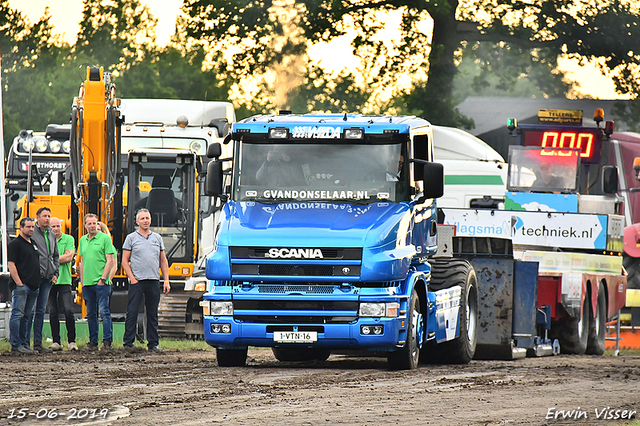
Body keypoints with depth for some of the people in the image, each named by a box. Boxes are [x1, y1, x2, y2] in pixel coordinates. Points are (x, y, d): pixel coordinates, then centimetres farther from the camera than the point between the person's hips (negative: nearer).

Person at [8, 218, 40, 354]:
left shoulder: (33, 244, 20)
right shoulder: (15, 244, -5)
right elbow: (11, 265, -12)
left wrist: (38, 283, 18)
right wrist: (19, 283, -17)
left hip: (33, 286, 8)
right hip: (21, 286, -8)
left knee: (26, 316, 10)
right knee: (17, 315, -8)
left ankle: (24, 343, 13)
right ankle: (15, 344, -8)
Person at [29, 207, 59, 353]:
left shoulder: (51, 235, 16)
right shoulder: (32, 233, -5)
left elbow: (56, 256, 25)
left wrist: (55, 273, 13)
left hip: (47, 278, 7)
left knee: (41, 311, 8)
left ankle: (38, 343, 10)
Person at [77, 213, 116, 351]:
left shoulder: (105, 238, -2)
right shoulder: (83, 240, 15)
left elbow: (110, 261, -6)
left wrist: (103, 279, -12)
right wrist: (82, 281, 14)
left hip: (101, 283, -6)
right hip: (87, 283, 6)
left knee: (104, 311, -10)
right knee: (91, 313, 8)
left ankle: (107, 341, -10)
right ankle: (93, 342, 13)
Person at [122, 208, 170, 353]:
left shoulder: (157, 238, 14)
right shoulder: (131, 238, 4)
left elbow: (163, 261, 16)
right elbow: (125, 261, 2)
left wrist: (166, 280, 8)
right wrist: (132, 278, -9)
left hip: (154, 281, 3)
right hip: (137, 281, -3)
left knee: (153, 314, 7)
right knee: (132, 313, -5)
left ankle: (153, 343, 11)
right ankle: (128, 343, -3)